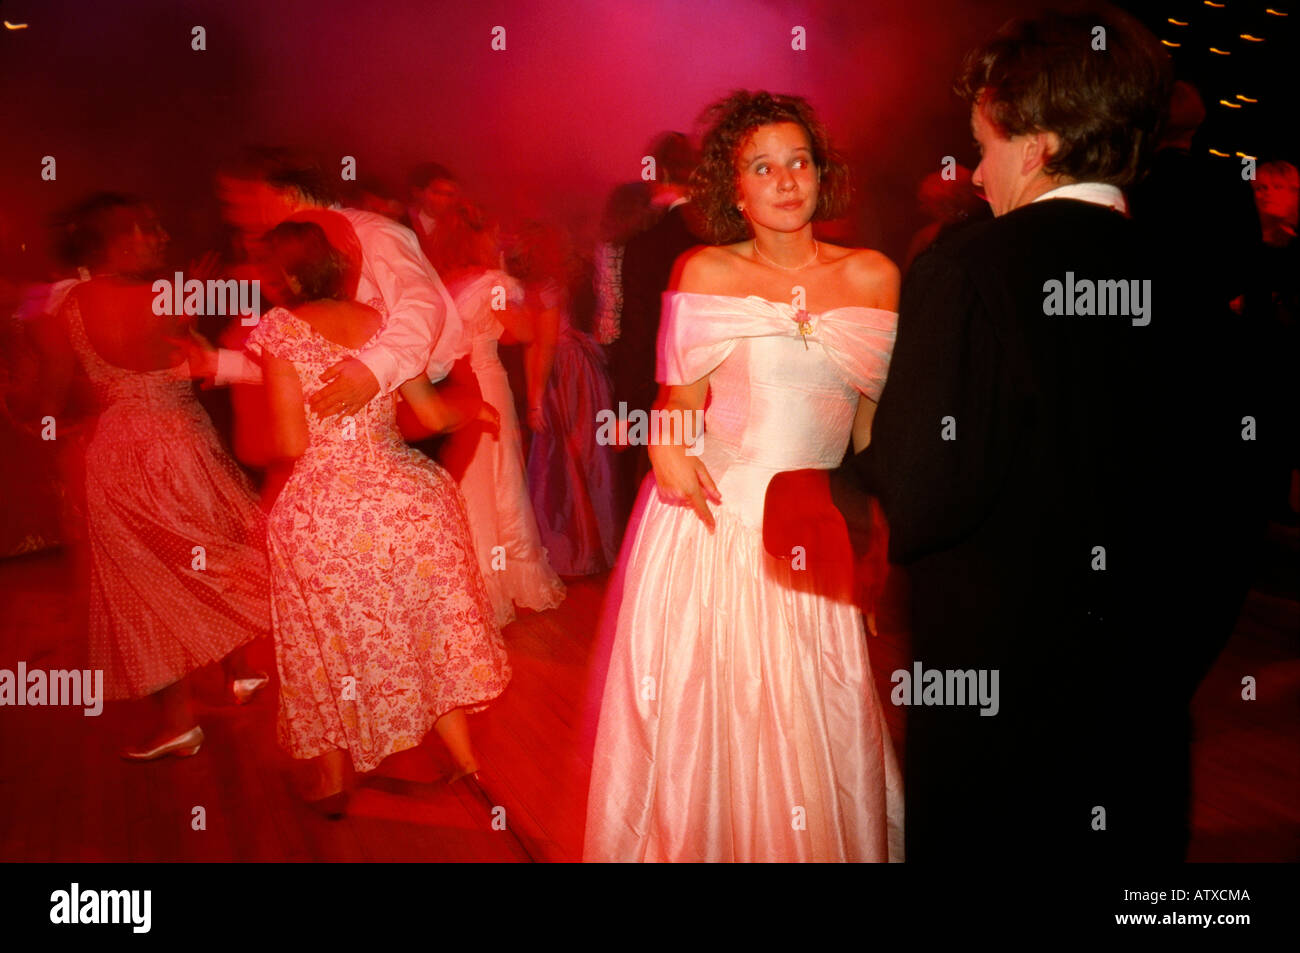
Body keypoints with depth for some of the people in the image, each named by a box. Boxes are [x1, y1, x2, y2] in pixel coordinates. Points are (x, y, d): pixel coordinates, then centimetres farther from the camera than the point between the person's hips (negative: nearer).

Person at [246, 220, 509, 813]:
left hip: (320, 509, -3)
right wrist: (468, 390, 24)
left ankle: (332, 782, 31)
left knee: (332, 639, 16)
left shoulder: (279, 328, -7)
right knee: (425, 630, 19)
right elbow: (434, 415, 3)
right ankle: (466, 762, 26)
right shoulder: (381, 321, 4)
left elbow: (291, 443, -12)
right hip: (405, 494, 3)